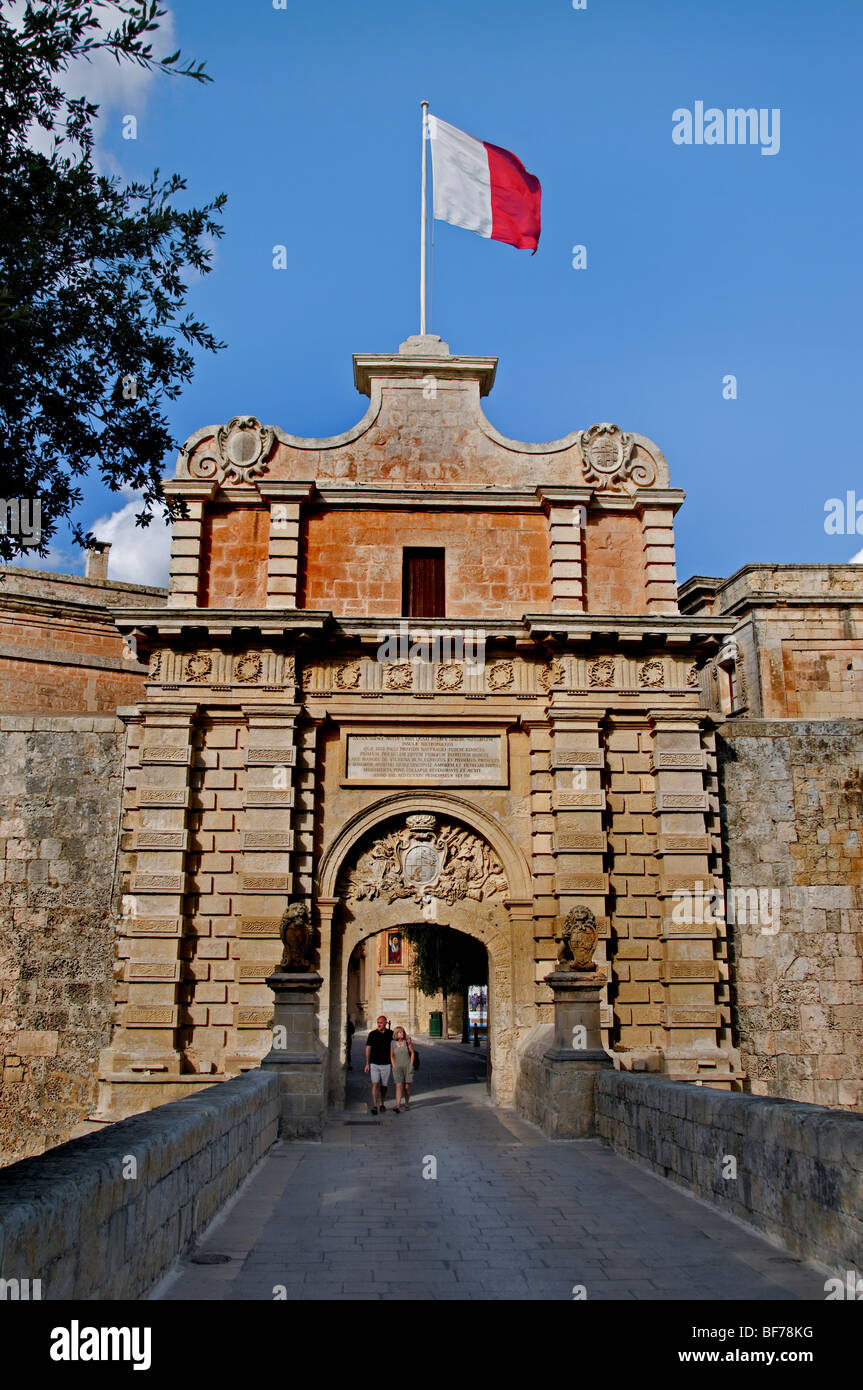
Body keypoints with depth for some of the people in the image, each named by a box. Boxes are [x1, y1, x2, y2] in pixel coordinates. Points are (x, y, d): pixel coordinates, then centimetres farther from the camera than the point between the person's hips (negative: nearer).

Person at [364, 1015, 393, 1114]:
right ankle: (374, 1106, -14)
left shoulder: (390, 1034, 2)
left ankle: (382, 1104, 25)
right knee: (375, 1084, -13)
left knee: (384, 1086, 8)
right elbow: (368, 1049, 3)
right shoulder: (372, 1034, -1)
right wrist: (367, 1064, 1)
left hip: (386, 1064, 2)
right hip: (374, 1064, -2)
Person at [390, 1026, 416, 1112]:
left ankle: (407, 1103, 25)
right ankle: (398, 1107, -18)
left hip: (407, 1066, 0)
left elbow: (412, 1053, 2)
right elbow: (391, 1056, 7)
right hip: (397, 1067, 0)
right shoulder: (393, 1043, -1)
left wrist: (411, 1065, -4)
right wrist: (394, 1067, -1)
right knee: (399, 1086, -12)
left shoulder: (407, 1041, -3)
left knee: (407, 1087, 5)